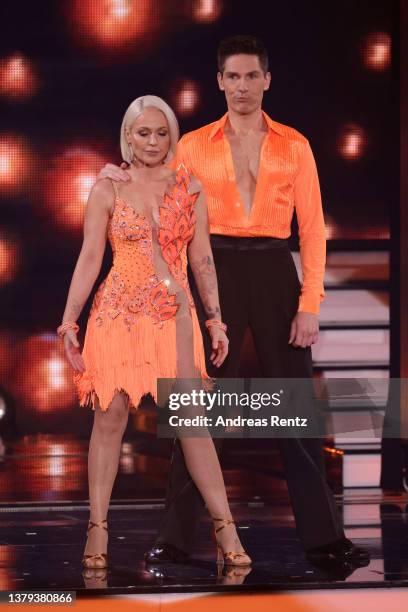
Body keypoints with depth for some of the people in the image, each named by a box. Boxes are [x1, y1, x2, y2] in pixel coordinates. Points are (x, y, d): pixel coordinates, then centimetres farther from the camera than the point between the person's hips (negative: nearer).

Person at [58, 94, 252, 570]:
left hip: (175, 314, 1)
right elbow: (89, 258, 1)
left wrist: (216, 319, 5)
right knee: (110, 415, -1)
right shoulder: (107, 190, 3)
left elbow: (202, 259, 9)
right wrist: (69, 322, -5)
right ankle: (97, 528, 5)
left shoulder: (188, 187, 8)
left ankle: (225, 531, -2)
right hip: (118, 312, -1)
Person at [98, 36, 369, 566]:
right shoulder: (195, 146, 6)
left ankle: (322, 535, 9)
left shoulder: (294, 146, 5)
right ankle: (177, 536, 7)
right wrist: (125, 180, -8)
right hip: (219, 274, 0)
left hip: (275, 274, 0)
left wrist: (310, 303, -7)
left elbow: (312, 228, 2)